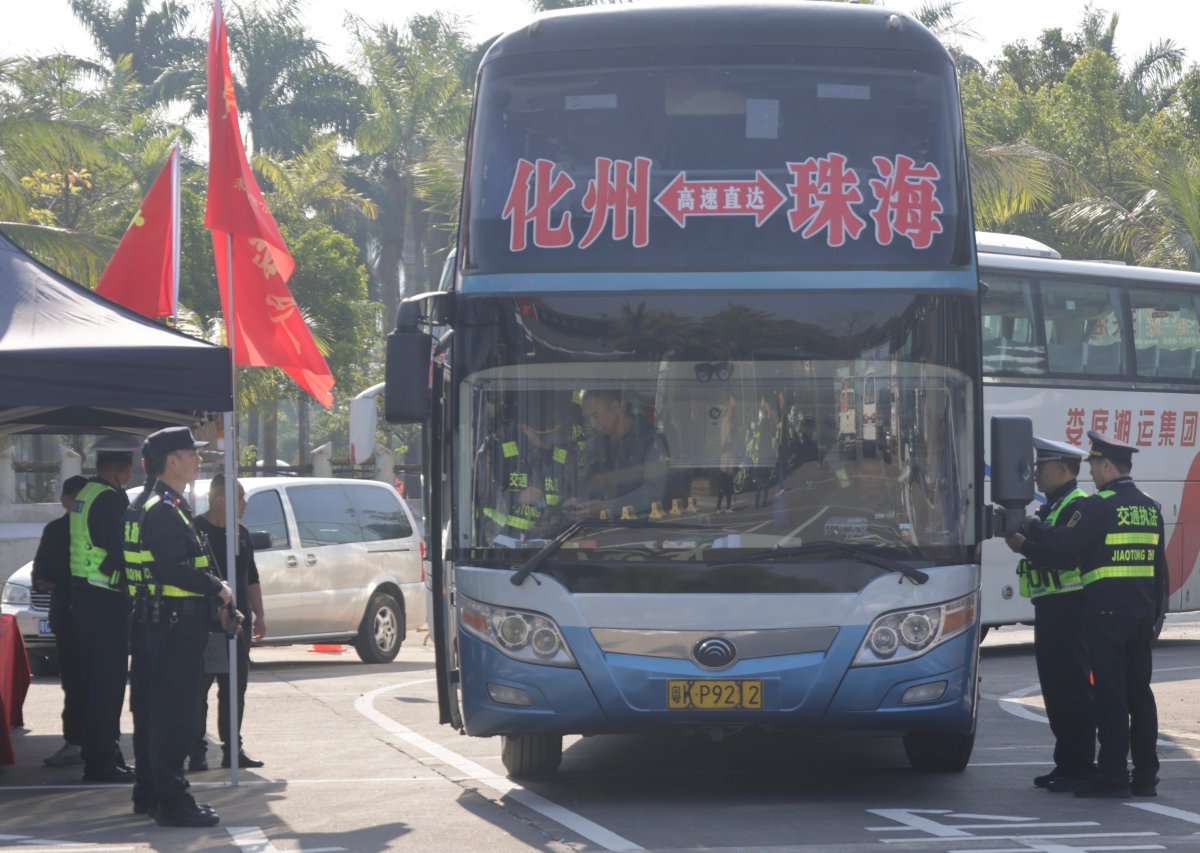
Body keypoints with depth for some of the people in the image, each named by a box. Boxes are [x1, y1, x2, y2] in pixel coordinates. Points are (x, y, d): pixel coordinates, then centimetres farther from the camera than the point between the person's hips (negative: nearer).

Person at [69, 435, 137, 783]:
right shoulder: (111, 499, -17)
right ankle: (103, 761, -5)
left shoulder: (85, 495, 14)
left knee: (95, 680, 16)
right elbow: (122, 551, -19)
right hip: (106, 601, -10)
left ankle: (97, 757, 23)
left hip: (83, 595, 10)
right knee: (108, 680, -6)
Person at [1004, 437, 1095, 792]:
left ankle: (1080, 768, -7)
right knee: (1055, 687, 12)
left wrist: (1024, 546, -17)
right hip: (1051, 608, 11)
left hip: (1070, 609, -11)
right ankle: (1067, 763, 17)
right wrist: (1022, 536, 8)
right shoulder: (1052, 506, 20)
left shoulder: (1077, 505, -12)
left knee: (1072, 686, -9)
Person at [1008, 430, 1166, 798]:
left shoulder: (1100, 506, -11)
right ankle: (1145, 775, 11)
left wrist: (1031, 527, 3)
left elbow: (1062, 546, -14)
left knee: (1110, 692, -5)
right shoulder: (1150, 508, 14)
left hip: (1106, 612, -7)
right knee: (1140, 691, 10)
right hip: (1142, 611, 7)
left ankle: (1113, 774, -6)